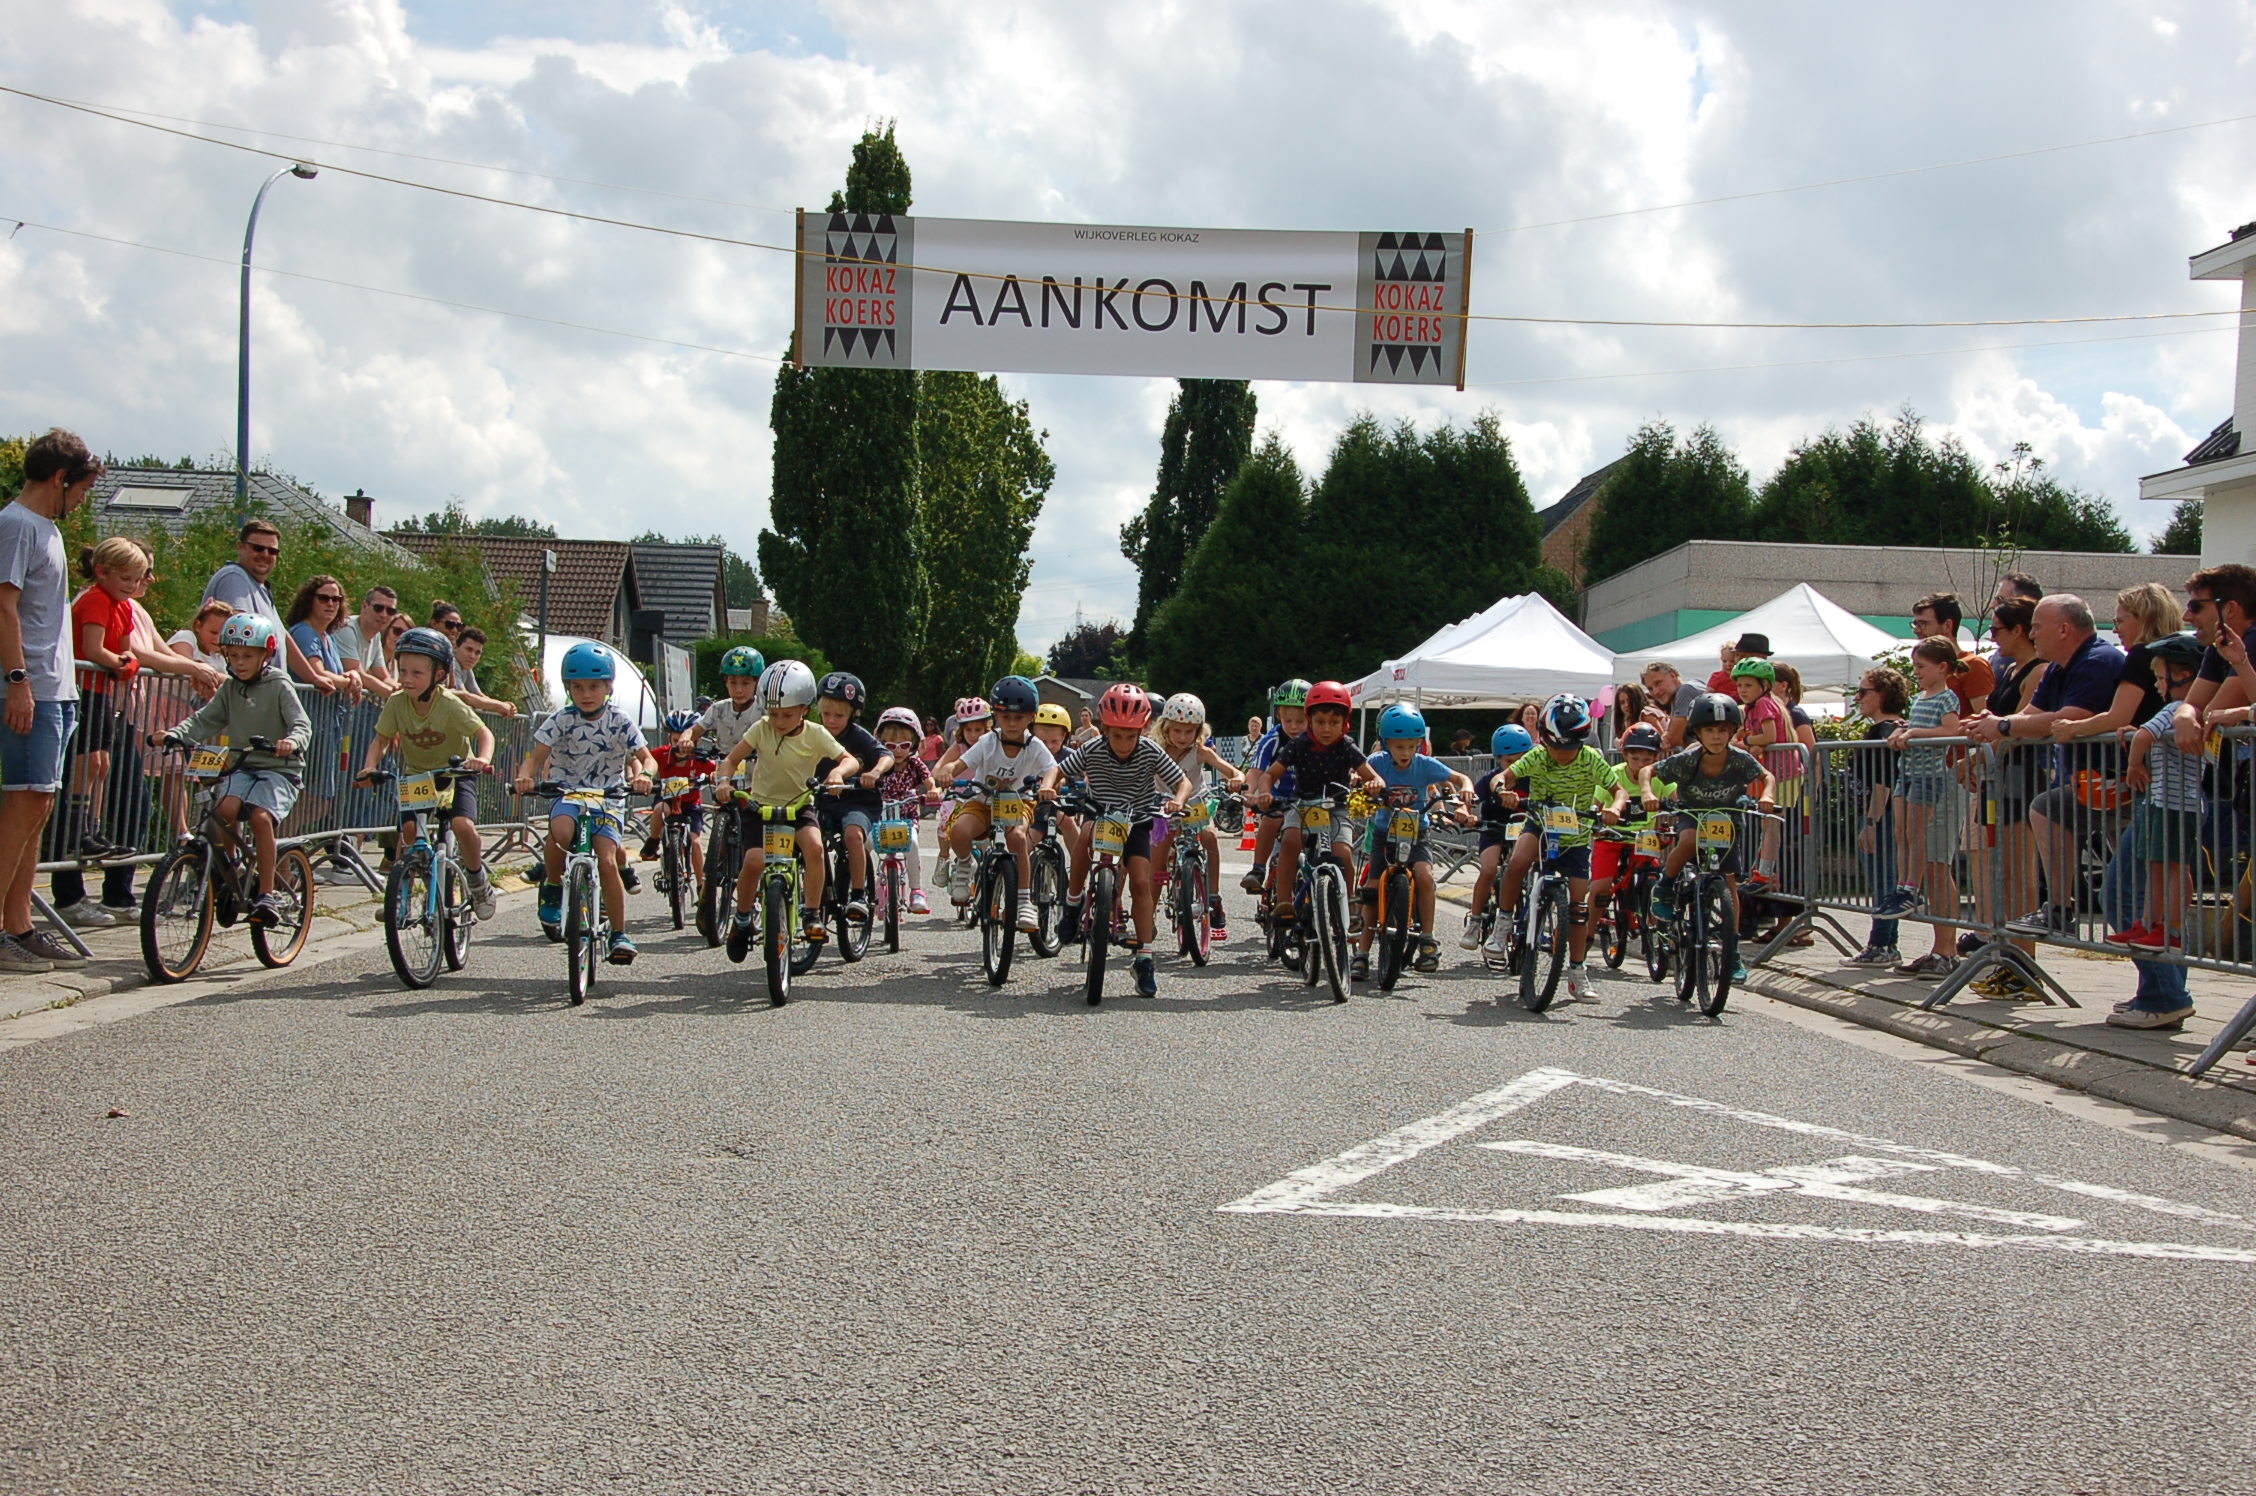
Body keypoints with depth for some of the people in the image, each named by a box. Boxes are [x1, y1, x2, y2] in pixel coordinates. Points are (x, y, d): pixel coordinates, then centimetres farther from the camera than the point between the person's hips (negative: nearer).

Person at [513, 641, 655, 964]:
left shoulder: (620, 722, -4)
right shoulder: (562, 721, -4)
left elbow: (647, 758, -5)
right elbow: (535, 758, -6)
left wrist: (644, 775, -28)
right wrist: (525, 776, -29)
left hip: (608, 798, 0)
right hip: (567, 793, 0)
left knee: (607, 861, -17)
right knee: (561, 830, -34)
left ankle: (620, 934, -5)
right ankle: (552, 884, -5)